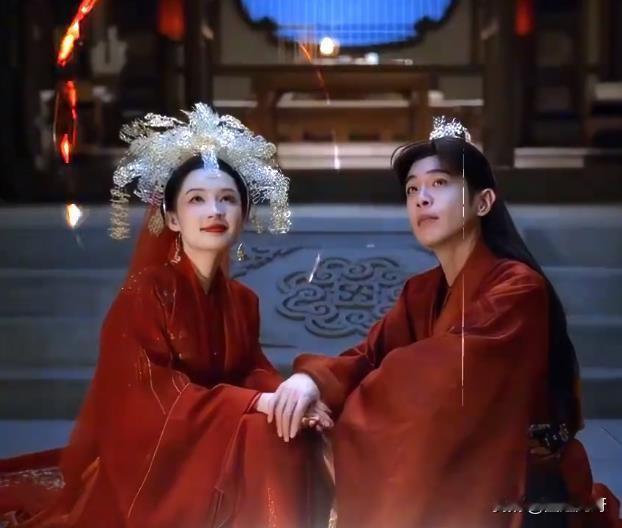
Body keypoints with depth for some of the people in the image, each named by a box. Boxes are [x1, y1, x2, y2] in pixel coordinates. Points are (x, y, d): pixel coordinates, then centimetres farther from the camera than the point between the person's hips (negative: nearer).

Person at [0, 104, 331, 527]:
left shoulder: (242, 300, 9)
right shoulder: (146, 291, -11)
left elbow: (254, 370, 4)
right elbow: (150, 391, -19)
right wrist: (255, 403, -26)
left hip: (214, 439, 7)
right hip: (148, 452, -6)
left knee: (293, 430, -17)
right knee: (263, 435, -26)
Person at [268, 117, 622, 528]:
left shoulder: (519, 289, -18)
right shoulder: (422, 292, 7)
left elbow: (448, 375, -28)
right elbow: (370, 357, -2)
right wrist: (311, 378, -23)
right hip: (455, 485, 6)